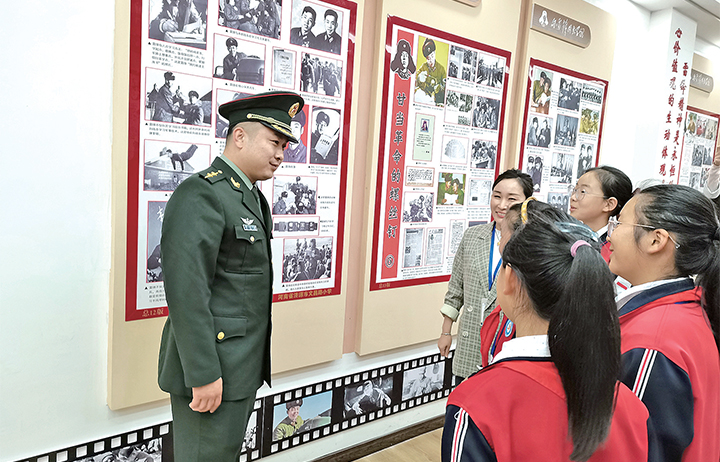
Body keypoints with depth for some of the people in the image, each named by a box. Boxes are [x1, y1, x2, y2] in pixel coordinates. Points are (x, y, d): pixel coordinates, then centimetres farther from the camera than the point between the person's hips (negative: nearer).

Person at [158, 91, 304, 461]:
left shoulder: (253, 196, 13)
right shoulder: (200, 195, -18)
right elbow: (186, 291, -24)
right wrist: (203, 375, -23)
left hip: (244, 366, 9)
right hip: (211, 369, -9)